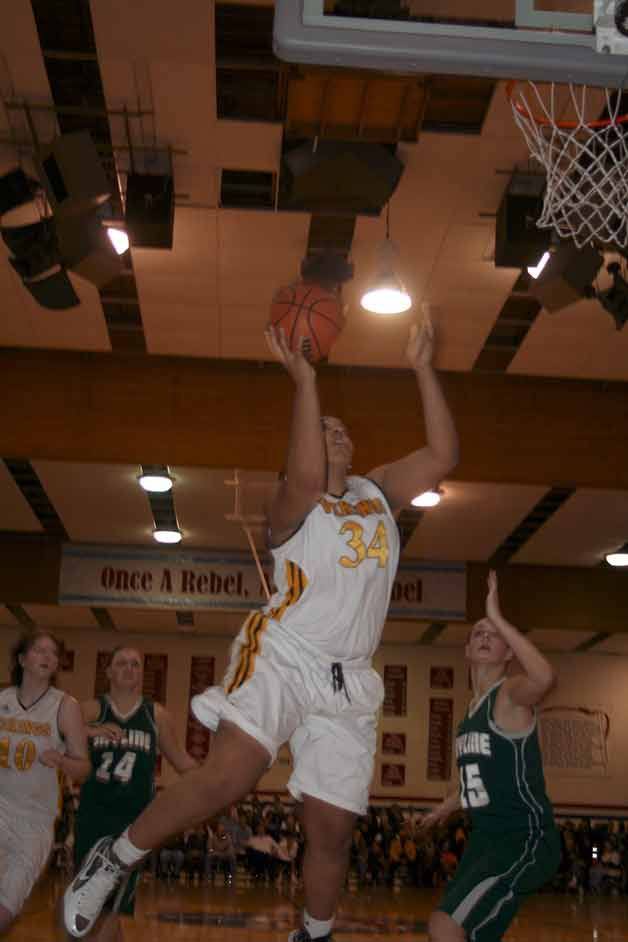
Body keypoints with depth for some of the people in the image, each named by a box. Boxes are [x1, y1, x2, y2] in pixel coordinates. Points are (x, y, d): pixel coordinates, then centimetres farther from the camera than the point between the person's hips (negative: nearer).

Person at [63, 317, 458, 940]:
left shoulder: (379, 493, 17)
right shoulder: (293, 503, 0)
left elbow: (442, 456, 5)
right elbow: (307, 476, -24)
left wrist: (422, 370, 2)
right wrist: (303, 379, -23)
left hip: (349, 682, 5)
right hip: (282, 658, -5)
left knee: (332, 829, 3)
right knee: (227, 779, -25)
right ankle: (112, 860, -4)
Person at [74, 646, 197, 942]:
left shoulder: (157, 715, 7)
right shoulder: (91, 710, 3)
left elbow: (180, 760, 18)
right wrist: (89, 732, -27)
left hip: (135, 820, -1)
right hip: (93, 817, 1)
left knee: (109, 908, -8)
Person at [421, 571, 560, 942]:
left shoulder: (511, 693, -12)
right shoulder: (474, 706, 14)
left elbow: (545, 678, -38)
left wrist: (499, 618, -32)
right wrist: (447, 807, 40)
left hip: (525, 839, -9)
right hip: (487, 838, 9)